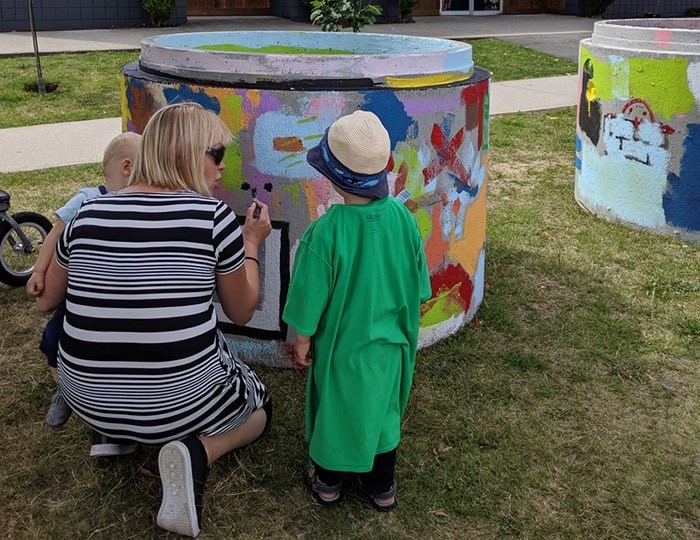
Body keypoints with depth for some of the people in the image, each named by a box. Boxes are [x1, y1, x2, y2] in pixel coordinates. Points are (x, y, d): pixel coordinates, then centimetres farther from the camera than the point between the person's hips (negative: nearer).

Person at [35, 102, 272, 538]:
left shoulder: (89, 213, -2)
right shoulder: (213, 216, -13)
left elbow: (47, 301, 13)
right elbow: (242, 313, 0)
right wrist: (252, 245, 13)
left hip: (89, 398, 6)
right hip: (181, 399, -5)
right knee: (260, 405, 25)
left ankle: (116, 432, 15)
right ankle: (195, 450, -3)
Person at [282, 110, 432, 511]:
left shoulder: (326, 232, -28)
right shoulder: (402, 216, -14)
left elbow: (310, 300, -17)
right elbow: (418, 286, -1)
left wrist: (303, 342, 0)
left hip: (343, 346, -3)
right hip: (390, 343, 4)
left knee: (334, 410, 19)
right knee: (383, 409, 22)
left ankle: (328, 482, 42)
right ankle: (382, 488, 39)